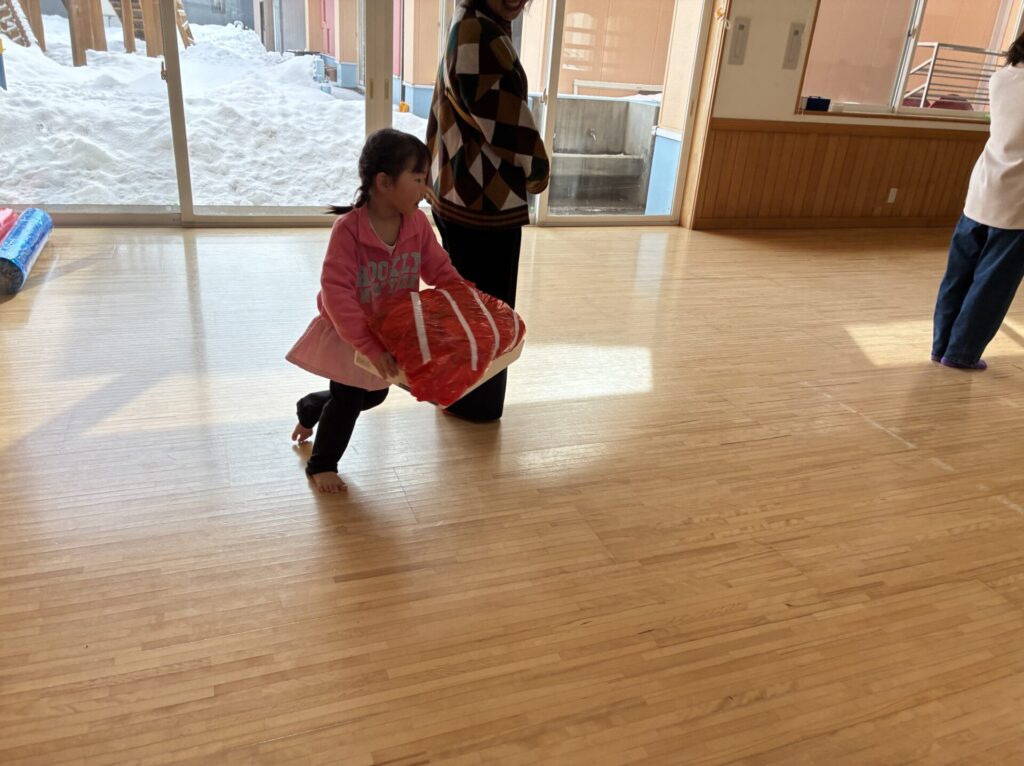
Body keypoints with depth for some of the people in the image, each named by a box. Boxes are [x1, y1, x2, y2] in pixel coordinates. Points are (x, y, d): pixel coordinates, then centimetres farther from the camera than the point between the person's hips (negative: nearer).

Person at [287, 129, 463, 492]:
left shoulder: (418, 223, -13)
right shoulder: (347, 229, -30)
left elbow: (441, 271, -6)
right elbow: (336, 293, -32)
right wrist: (369, 345, -37)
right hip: (347, 335, -6)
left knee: (373, 395, 21)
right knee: (349, 400, 1)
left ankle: (310, 408, 49)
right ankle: (321, 464, 29)